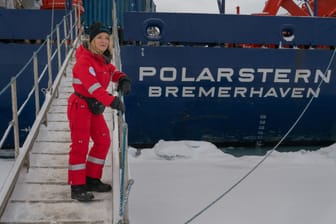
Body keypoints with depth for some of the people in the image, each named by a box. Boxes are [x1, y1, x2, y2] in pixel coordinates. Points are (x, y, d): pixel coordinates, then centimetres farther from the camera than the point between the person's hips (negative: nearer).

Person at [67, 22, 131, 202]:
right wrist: (112, 101, -38)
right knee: (80, 146, -4)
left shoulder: (102, 58, 7)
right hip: (80, 106, -9)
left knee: (103, 141, 12)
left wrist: (123, 79, -5)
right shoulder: (84, 61, -21)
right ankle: (77, 187, 8)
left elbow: (111, 71, 18)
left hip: (95, 107, 9)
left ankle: (92, 179, 25)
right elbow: (94, 86, -30)